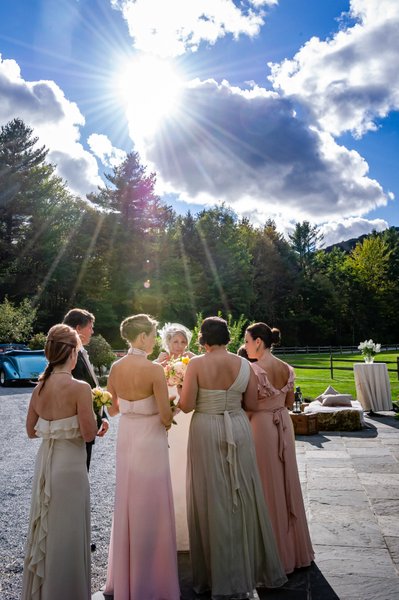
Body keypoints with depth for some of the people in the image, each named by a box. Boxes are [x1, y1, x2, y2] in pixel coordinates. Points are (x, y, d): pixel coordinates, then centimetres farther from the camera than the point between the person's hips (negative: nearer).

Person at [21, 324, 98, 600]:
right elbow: (89, 434, -19)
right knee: (67, 534, 10)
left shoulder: (39, 387, 0)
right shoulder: (80, 388, -20)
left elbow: (31, 430, 10)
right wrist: (89, 409, -2)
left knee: (45, 530, 23)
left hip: (44, 462, 7)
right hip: (69, 466, -7)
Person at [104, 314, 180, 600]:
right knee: (150, 509, 8)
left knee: (127, 505, 20)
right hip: (150, 440, -6)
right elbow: (166, 416, -18)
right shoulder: (154, 369, -19)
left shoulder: (116, 368, -1)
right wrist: (167, 419, 4)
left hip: (125, 438, 7)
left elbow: (112, 408, 10)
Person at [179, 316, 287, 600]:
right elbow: (251, 401, 3)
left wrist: (181, 387, 7)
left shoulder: (196, 364, -12)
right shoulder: (244, 364, -3)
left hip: (206, 433, -2)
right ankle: (251, 568, 31)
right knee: (243, 497, 16)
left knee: (213, 499, 10)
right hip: (238, 430, 3)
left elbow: (186, 405, -12)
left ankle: (219, 576, 24)